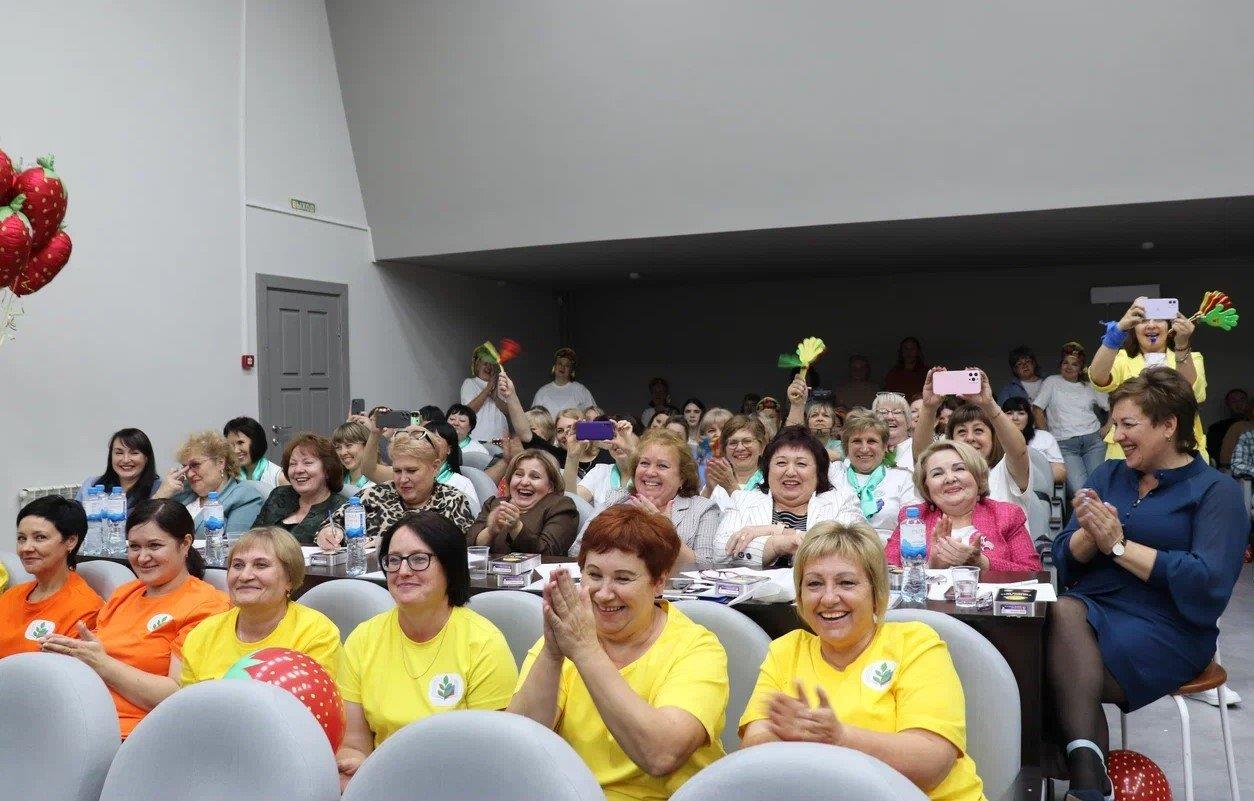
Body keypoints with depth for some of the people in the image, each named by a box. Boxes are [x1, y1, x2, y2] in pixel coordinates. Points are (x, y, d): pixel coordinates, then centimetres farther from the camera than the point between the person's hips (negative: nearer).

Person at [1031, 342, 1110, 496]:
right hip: (1064, 444, -2)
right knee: (1079, 489, -23)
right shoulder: (1052, 382, 13)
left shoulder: (1090, 386, 19)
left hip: (1092, 439, 2)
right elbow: (1037, 410, 6)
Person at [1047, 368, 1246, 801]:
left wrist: (1119, 544, -13)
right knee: (1062, 613, -31)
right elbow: (1065, 559, 11)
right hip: (1090, 608, 5)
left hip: (1163, 629, -4)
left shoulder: (1216, 490, -1)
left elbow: (1209, 584, -15)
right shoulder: (1108, 475, 15)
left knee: (1064, 670, -30)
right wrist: (1090, 533, -11)